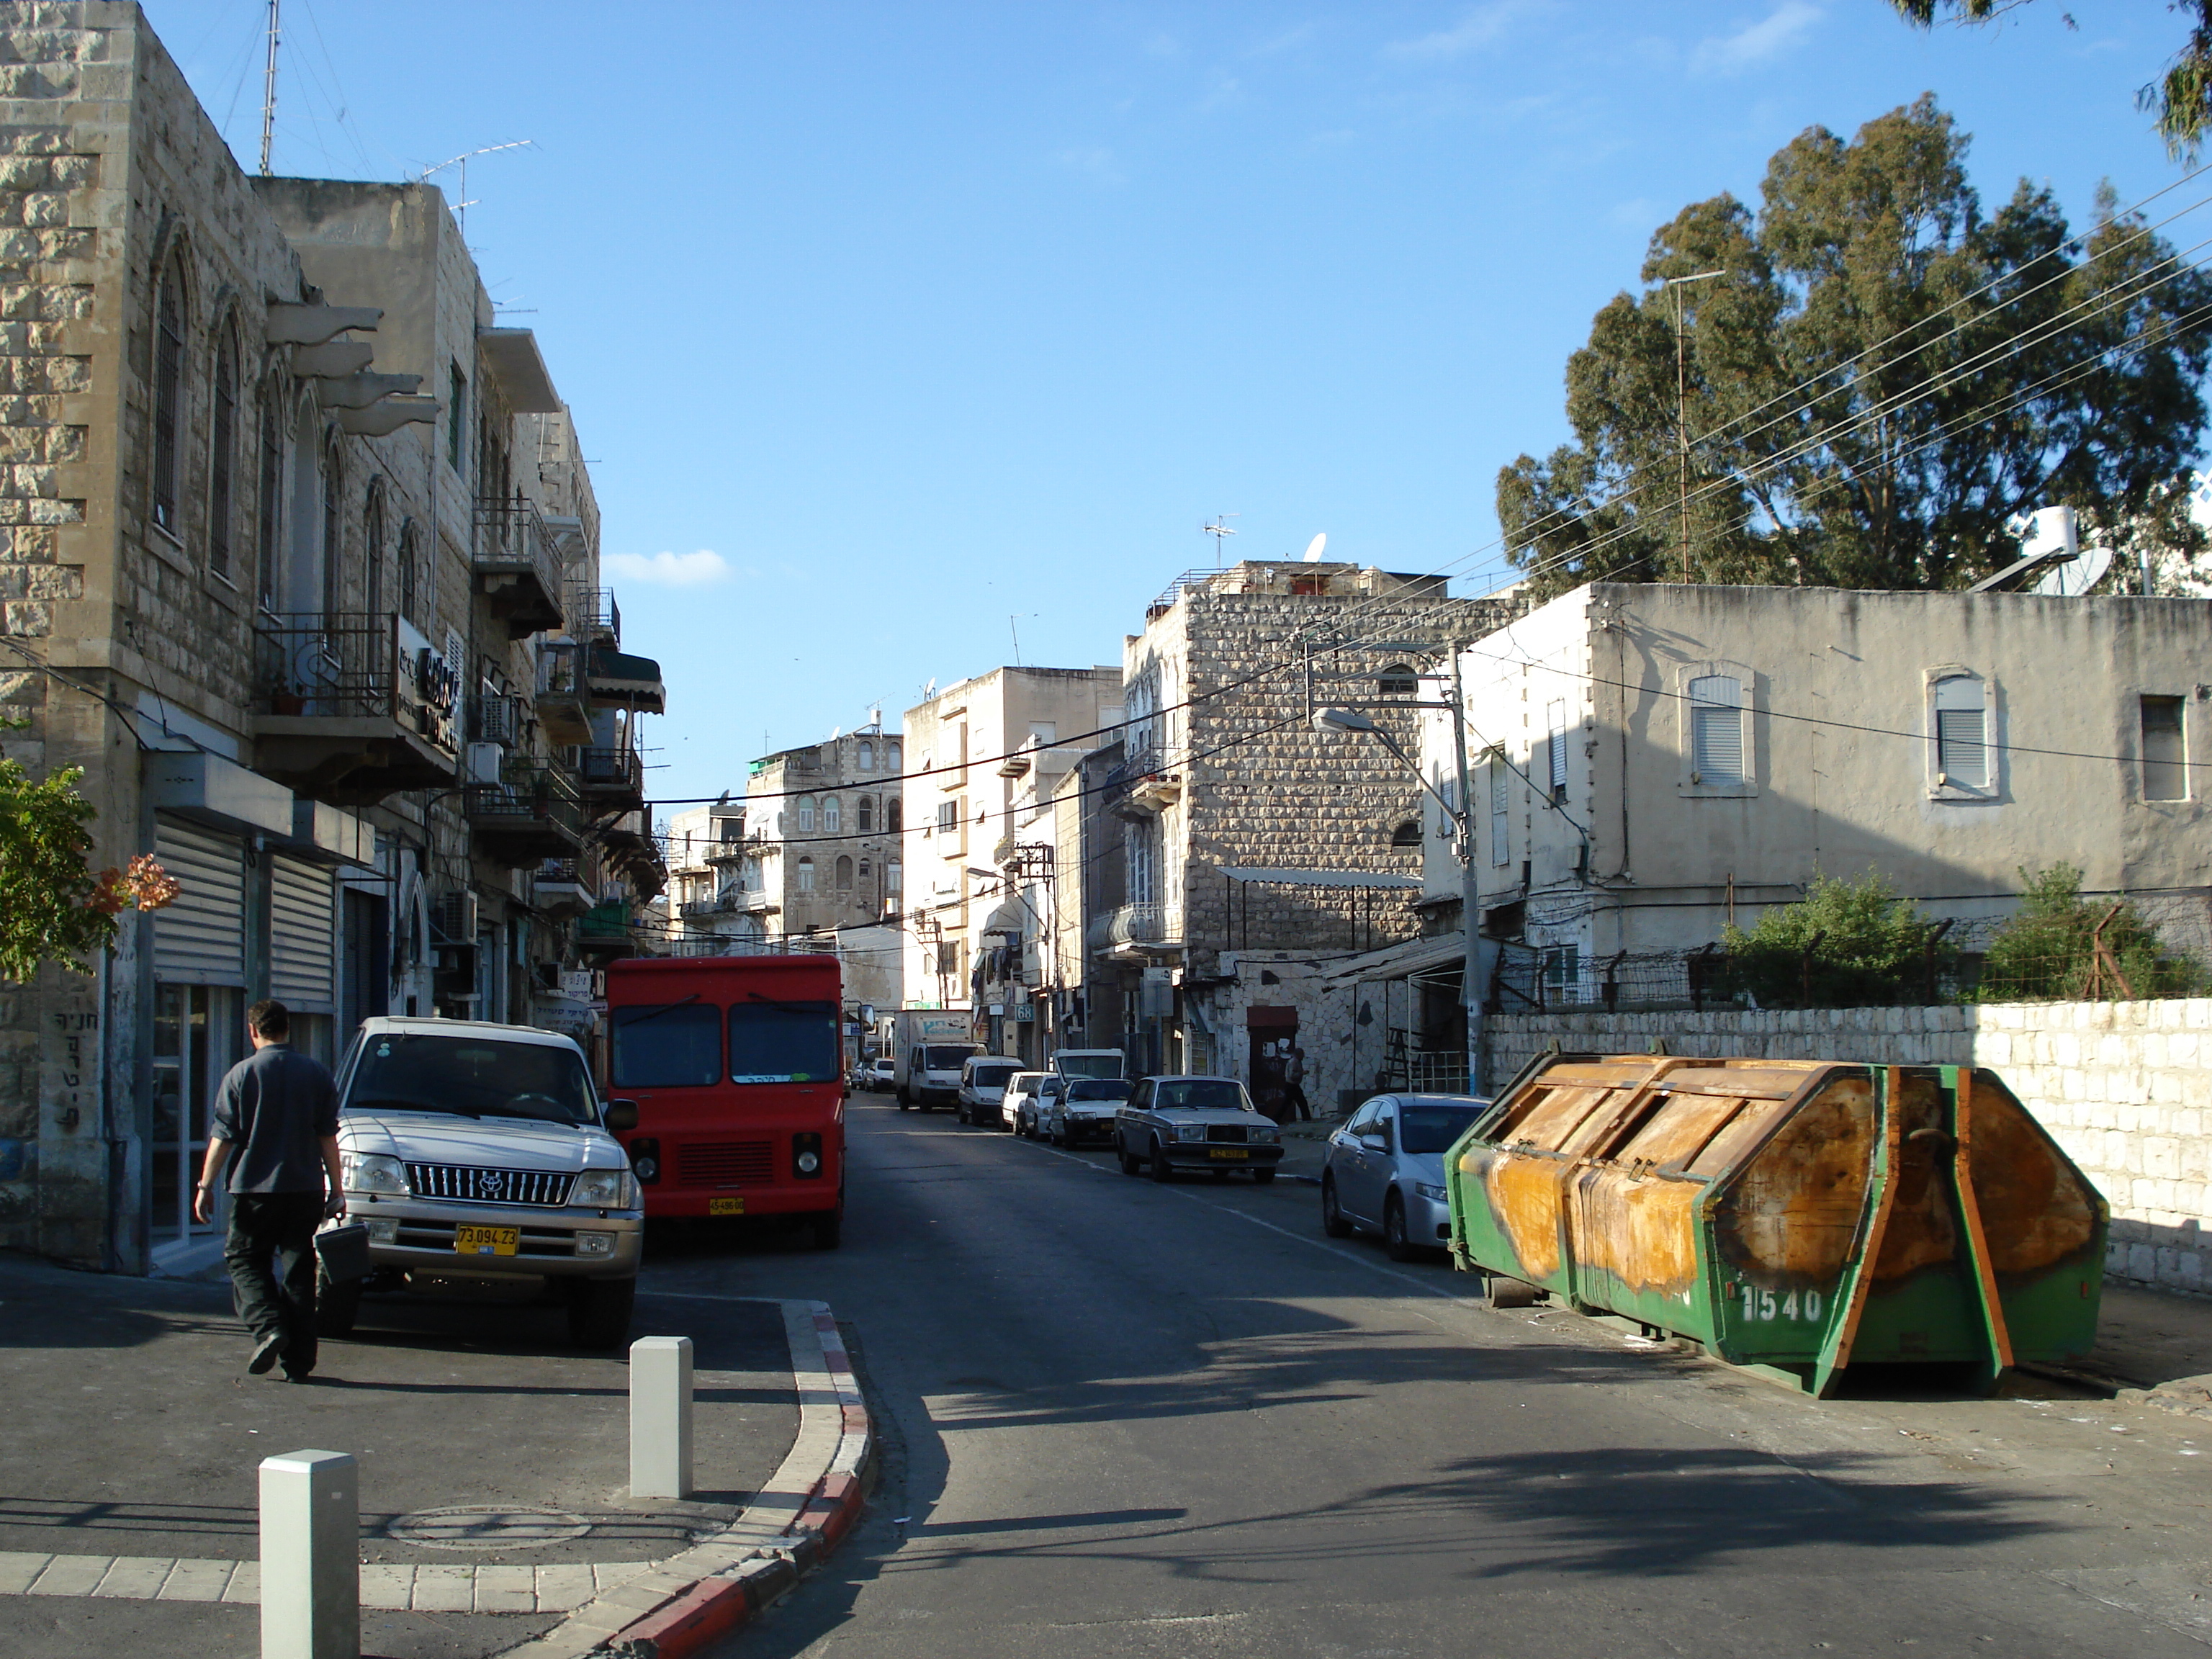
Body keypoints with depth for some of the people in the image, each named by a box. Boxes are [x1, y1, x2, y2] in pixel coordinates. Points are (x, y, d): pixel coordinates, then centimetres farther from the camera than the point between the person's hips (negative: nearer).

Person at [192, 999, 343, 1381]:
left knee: (245, 1259, 12)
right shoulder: (316, 1075, 4)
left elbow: (223, 1137, -3)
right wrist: (337, 1189, 10)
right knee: (298, 1269, 7)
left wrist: (205, 1185, 4)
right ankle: (299, 1360, 5)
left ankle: (268, 1327, -12)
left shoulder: (242, 1074, -3)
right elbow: (328, 1137, 5)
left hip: (255, 1188, -2)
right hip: (305, 1189, 3)